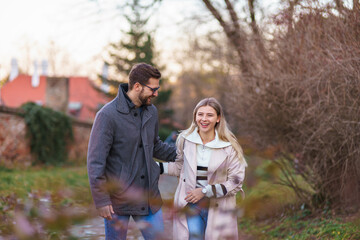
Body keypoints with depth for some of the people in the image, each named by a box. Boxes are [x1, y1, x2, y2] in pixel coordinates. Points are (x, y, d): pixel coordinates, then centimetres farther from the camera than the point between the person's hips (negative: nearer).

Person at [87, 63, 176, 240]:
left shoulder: (151, 112, 6)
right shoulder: (108, 115, -16)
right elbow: (95, 161, -16)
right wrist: (101, 199, -18)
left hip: (149, 197, 6)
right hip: (118, 199, -6)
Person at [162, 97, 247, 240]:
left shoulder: (229, 146, -9)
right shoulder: (185, 139, -1)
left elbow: (236, 182, -7)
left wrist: (205, 191, -13)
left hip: (217, 209, -1)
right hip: (190, 205, 1)